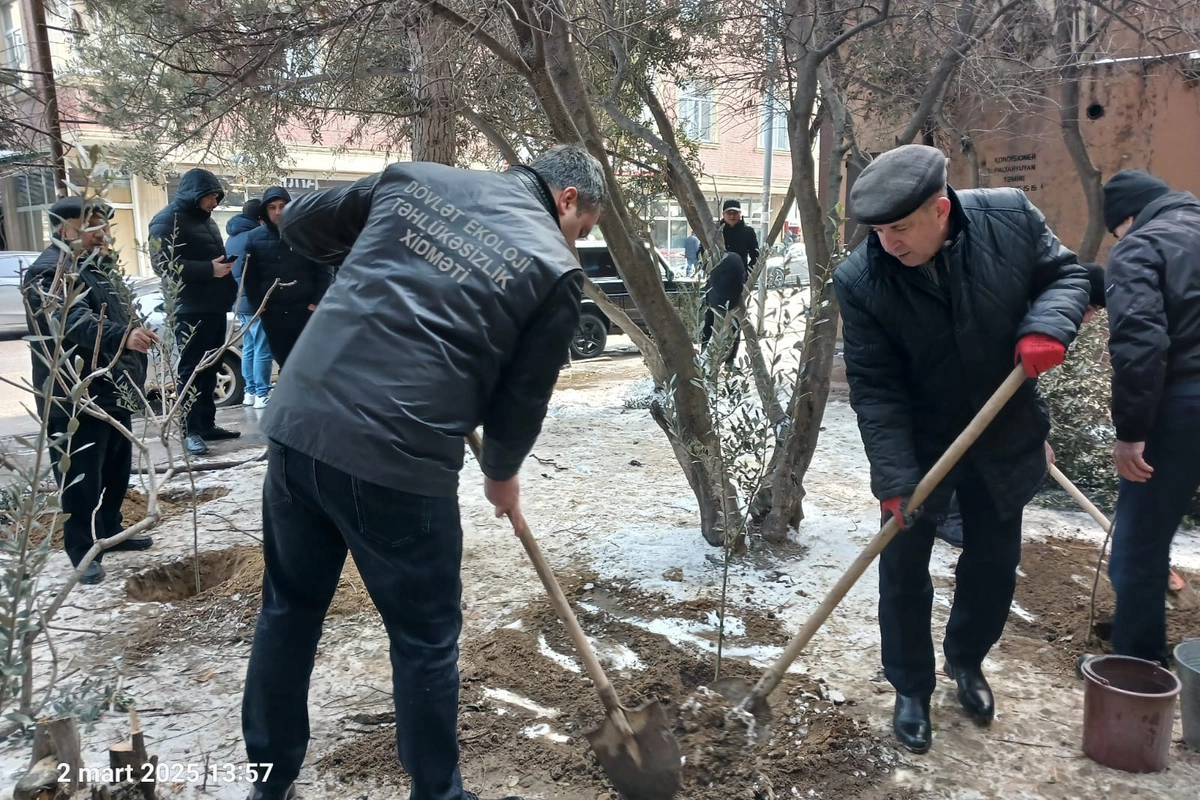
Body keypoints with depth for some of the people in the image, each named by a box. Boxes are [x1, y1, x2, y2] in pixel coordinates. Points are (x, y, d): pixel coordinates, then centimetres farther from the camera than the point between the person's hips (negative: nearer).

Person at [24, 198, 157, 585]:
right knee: (81, 478, -2)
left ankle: (109, 531, 33)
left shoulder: (100, 266, 15)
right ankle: (82, 550, 10)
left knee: (117, 469, 18)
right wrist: (123, 337, -51)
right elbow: (76, 322, -35)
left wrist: (133, 371, 26)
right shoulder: (49, 272, -16)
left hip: (114, 391, 10)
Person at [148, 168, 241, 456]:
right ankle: (191, 431, -2)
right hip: (191, 310, -8)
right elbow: (164, 264, -18)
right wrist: (208, 269, -23)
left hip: (215, 307, 8)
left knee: (210, 368, 10)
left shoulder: (206, 220, 20)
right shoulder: (167, 220, -7)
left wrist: (225, 265, 10)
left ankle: (207, 424, 17)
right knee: (191, 370, -5)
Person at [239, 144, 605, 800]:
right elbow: (523, 396, 5)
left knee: (289, 609, 23)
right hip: (399, 460, -5)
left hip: (297, 422, 6)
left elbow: (299, 224, 20)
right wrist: (502, 473, 24)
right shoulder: (554, 268, 0)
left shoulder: (412, 177, 12)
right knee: (426, 639, 13)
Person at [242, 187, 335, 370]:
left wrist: (317, 301, -8)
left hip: (305, 311, -3)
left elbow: (325, 270, -3)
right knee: (284, 361, 12)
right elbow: (250, 276, 6)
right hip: (272, 314, 3)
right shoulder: (255, 238, 6)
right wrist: (258, 303, -3)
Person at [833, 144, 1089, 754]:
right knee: (904, 571, 6)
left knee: (994, 565, 16)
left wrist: (1048, 325, -23)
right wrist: (894, 476, -25)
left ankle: (966, 659, 44)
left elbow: (1065, 273, 0)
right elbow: (874, 387, -20)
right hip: (917, 447, -2)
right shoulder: (860, 280, -22)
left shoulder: (1010, 216, -16)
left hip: (1003, 440, 3)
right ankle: (911, 690, 29)